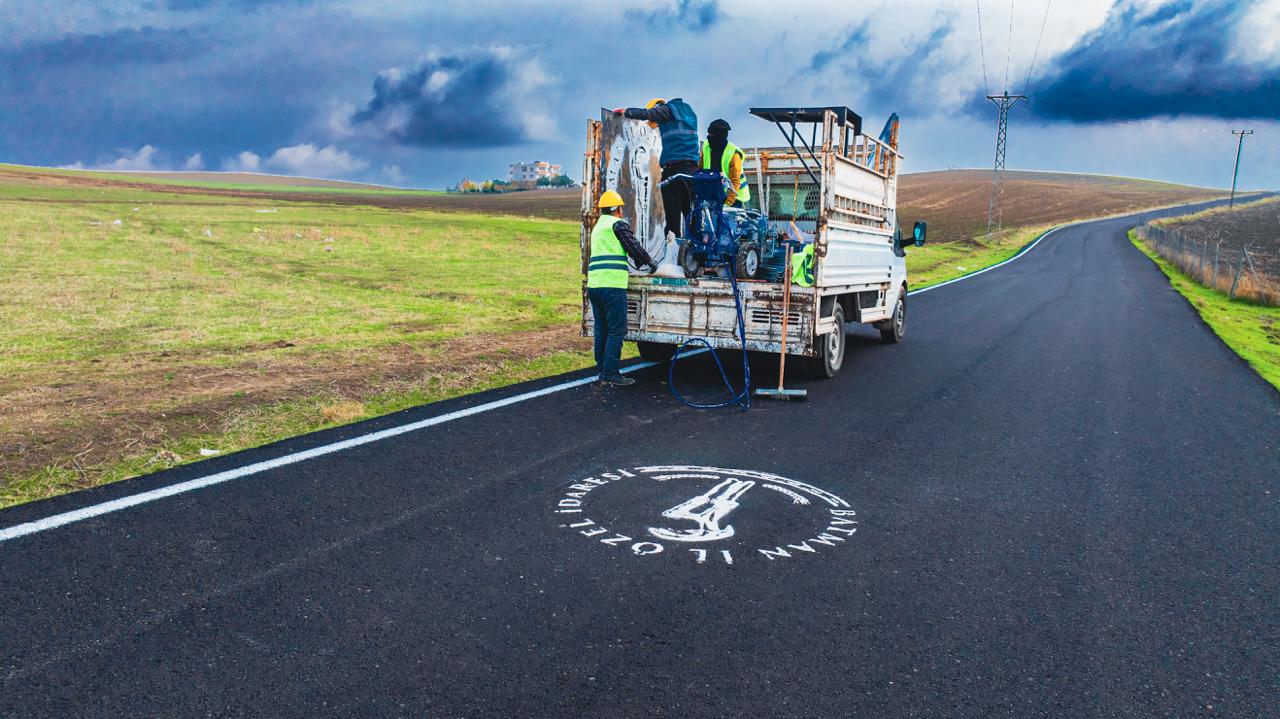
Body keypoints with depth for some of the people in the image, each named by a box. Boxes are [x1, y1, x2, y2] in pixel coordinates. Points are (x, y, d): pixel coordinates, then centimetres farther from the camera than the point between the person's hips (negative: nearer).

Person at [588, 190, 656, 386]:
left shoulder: (598, 226, 25)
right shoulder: (618, 224, -3)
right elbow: (634, 247, -5)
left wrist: (640, 263, 35)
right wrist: (650, 263, 12)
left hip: (594, 284, 9)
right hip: (612, 285, -9)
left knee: (601, 329, 11)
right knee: (617, 330, -6)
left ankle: (602, 370, 15)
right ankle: (610, 373, -9)